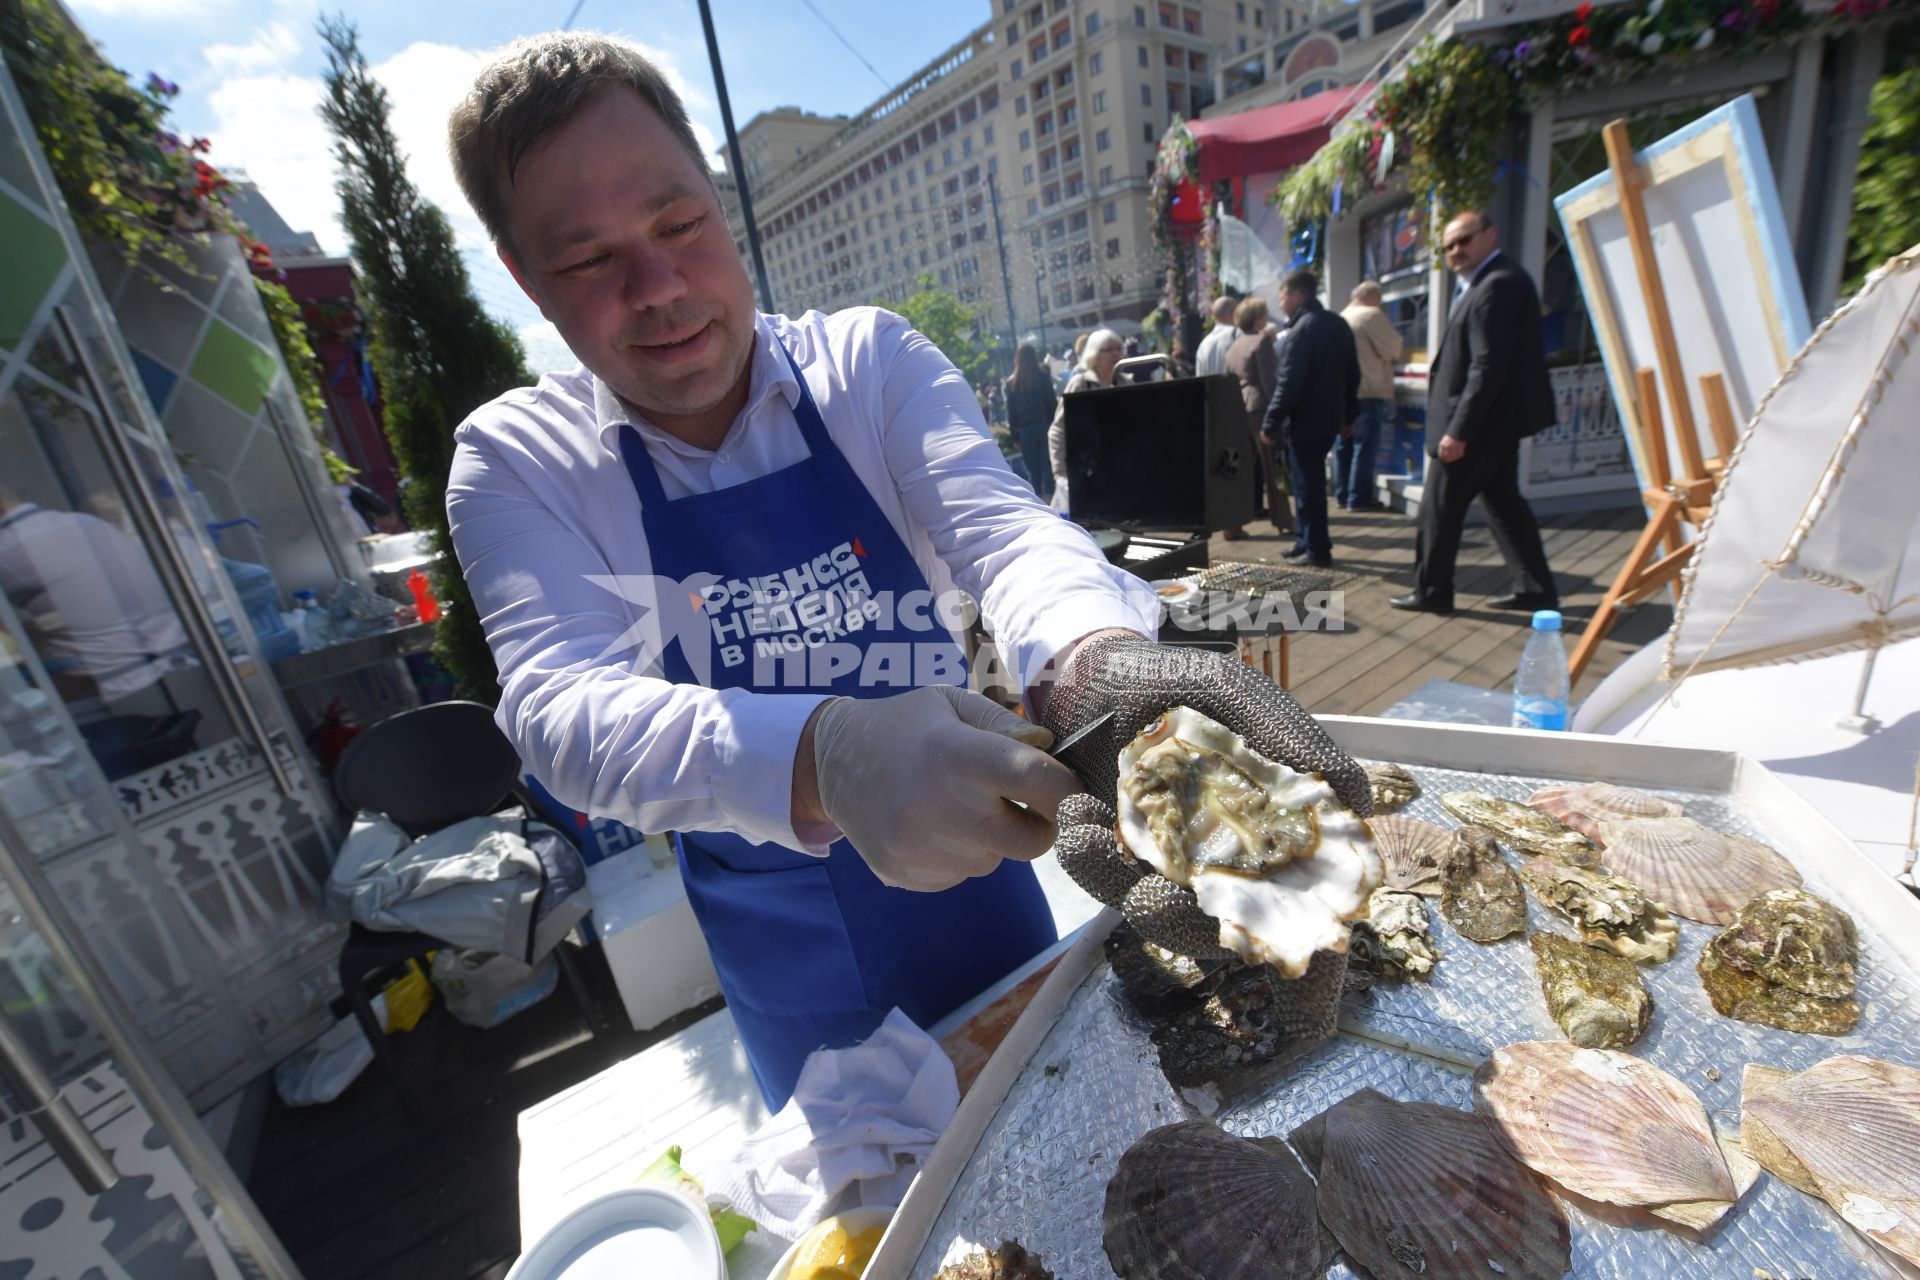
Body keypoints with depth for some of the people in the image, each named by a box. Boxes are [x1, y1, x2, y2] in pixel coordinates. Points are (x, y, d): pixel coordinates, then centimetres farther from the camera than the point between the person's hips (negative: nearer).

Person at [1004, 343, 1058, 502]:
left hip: (1025, 430, 1)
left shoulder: (1011, 383, 1)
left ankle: (1038, 497, 9)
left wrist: (1014, 434, 5)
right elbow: (1052, 404, -3)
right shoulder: (1043, 377, -3)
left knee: (1033, 467, 7)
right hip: (1044, 426, -1)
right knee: (1047, 464, 3)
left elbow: (1011, 412, 1)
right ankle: (1049, 494, 0)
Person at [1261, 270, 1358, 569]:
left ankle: (1316, 550, 4)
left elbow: (1288, 383, -20)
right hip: (1329, 418, 9)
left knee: (1307, 487, -2)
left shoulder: (1301, 330, -15)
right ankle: (1306, 542, 24)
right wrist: (1349, 414, 21)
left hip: (1304, 421, -9)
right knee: (1311, 483, 17)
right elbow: (1352, 374, 15)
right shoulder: (1338, 325, 12)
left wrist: (1271, 423, -16)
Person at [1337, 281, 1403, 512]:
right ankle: (1359, 498, -6)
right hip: (1368, 391, -7)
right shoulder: (1372, 315, -7)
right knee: (1365, 445, -5)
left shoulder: (1341, 317, 17)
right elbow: (1395, 349, -5)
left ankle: (1342, 495, 11)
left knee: (1344, 445, 9)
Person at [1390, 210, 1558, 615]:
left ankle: (1430, 592, 10)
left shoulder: (1498, 284, -16)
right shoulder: (1495, 280, 16)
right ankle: (1535, 588, 20)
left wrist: (1459, 429, -24)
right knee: (1503, 502, 15)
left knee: (1439, 507, -1)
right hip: (1496, 420, 10)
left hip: (1481, 421, -10)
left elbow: (1488, 367, -23)